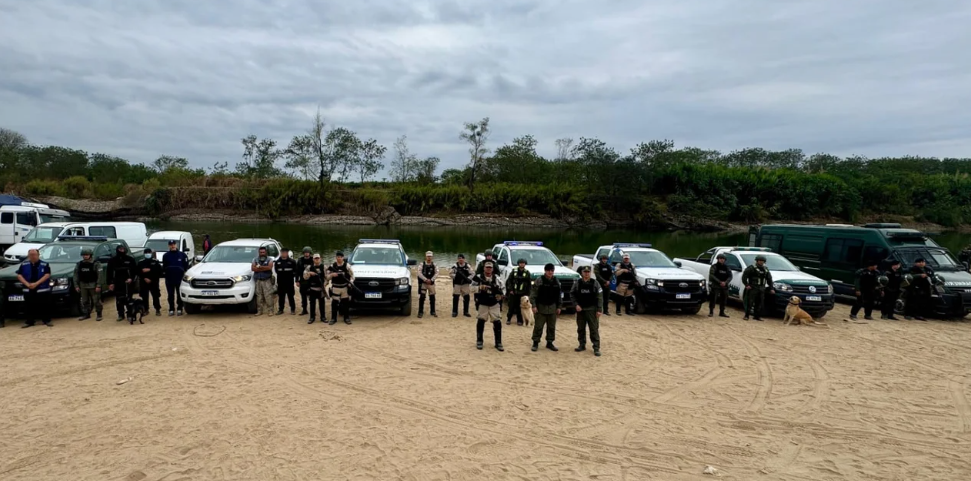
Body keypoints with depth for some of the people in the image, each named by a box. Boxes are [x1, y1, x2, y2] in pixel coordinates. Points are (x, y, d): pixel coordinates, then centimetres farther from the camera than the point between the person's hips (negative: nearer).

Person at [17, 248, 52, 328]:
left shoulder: (45, 264, 0)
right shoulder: (23, 265, 7)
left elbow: (47, 275, -9)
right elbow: (19, 275, 4)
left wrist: (36, 283, -19)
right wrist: (27, 284, -13)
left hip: (42, 290, -2)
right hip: (28, 290, 3)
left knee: (44, 306, -1)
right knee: (30, 307, 7)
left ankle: (46, 320, 7)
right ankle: (29, 322, 15)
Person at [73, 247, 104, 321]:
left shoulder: (96, 264, -7)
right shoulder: (79, 264, 8)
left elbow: (100, 275, -11)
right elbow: (76, 275, 12)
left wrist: (98, 286, -17)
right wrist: (76, 286, 6)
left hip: (93, 286, -5)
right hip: (83, 286, 5)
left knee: (96, 300, -2)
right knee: (84, 301, 11)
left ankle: (99, 314, 7)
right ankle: (86, 314, 22)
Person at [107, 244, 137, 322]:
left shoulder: (130, 259, 2)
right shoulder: (112, 260, 4)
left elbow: (134, 271, 5)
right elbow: (109, 273, 6)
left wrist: (131, 278, -10)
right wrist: (110, 283, 0)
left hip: (127, 282, -2)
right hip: (117, 283, 2)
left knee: (128, 298, -3)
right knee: (119, 299, 6)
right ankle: (121, 315, 14)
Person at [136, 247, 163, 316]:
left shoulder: (156, 262, 3)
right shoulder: (140, 262, 6)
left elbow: (159, 271, -7)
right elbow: (137, 271, 0)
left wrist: (149, 270, -17)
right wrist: (144, 278, -11)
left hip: (154, 282, -2)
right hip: (143, 283, 2)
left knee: (156, 296, -3)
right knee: (144, 297, 5)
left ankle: (158, 309, 6)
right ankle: (145, 310, 17)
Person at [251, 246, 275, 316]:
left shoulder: (269, 260, 6)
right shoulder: (255, 260, 12)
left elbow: (269, 267, -14)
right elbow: (253, 268, -5)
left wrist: (259, 267, -12)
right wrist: (264, 268, -11)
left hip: (267, 281, -3)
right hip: (258, 281, 3)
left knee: (268, 296, -9)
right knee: (259, 296, 4)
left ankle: (270, 311, -6)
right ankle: (259, 311, 10)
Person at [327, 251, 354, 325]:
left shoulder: (346, 266, -2)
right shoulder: (332, 266, 3)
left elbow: (352, 275, 2)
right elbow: (327, 275, 6)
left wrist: (351, 282, -14)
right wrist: (332, 275, -15)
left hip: (345, 287, -1)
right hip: (335, 288, 1)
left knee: (346, 303, 5)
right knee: (334, 303, 1)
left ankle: (346, 318, 15)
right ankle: (333, 318, 10)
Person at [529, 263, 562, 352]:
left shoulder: (556, 281, 7)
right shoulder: (539, 281, -8)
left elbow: (559, 295, 13)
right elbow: (533, 294, -9)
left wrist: (559, 307, 9)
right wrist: (534, 305, -14)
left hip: (552, 308, 5)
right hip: (541, 307, -4)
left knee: (552, 327, 10)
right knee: (538, 326, -1)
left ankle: (549, 343, 21)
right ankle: (535, 343, 10)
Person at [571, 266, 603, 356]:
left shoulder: (595, 283, -4)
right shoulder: (577, 283, 2)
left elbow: (600, 297, -5)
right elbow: (572, 294, 8)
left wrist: (599, 310, -10)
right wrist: (576, 305, -6)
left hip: (592, 310, -3)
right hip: (580, 309, 3)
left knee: (594, 329, -4)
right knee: (581, 329, 11)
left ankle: (596, 348, 0)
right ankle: (582, 345, 24)